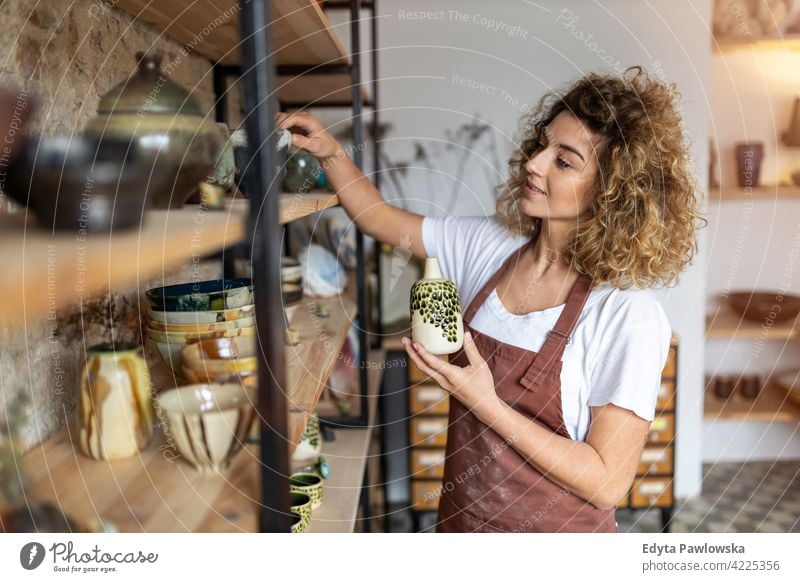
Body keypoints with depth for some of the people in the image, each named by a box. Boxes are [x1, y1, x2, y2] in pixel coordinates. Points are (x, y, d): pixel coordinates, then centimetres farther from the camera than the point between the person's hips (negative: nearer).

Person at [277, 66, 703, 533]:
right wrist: (331, 152, -11)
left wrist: (485, 404, -27)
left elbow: (609, 483, -21)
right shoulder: (489, 245, -7)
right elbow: (382, 221, 4)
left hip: (554, 525, -4)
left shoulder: (629, 317, -24)